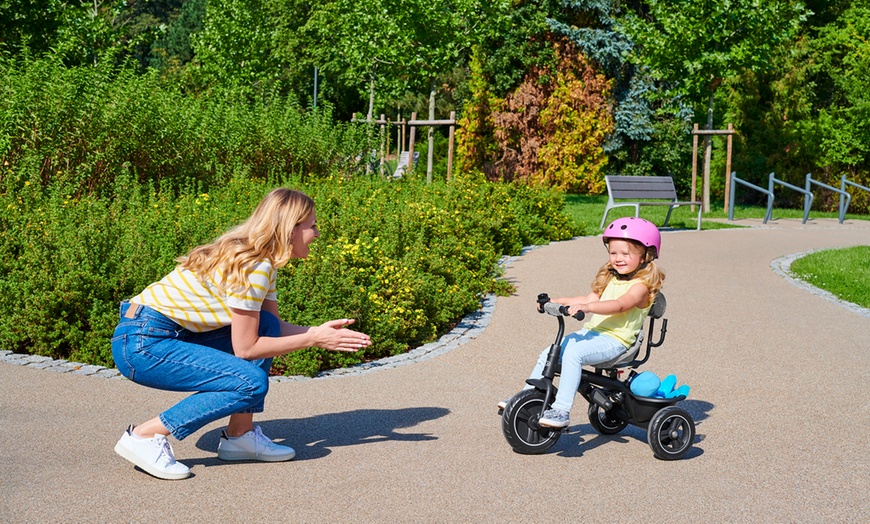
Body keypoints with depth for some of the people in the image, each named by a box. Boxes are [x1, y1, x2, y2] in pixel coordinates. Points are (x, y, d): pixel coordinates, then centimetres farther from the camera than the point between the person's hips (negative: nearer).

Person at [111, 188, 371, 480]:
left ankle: (240, 435, 9)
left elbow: (276, 327, 11)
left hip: (172, 335, 10)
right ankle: (144, 436, -11)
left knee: (266, 327, 5)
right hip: (141, 345, -10)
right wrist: (313, 339, -11)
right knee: (252, 383, -19)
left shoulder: (264, 262, 10)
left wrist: (323, 333, -3)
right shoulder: (253, 267, -19)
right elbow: (245, 348, -16)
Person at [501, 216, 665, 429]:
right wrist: (557, 301, 12)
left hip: (614, 340, -9)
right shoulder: (611, 280, 20)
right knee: (548, 354, -3)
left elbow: (619, 305, -25)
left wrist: (587, 307, -39)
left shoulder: (640, 286, -8)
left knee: (572, 353, -33)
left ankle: (561, 410, -33)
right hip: (590, 332, 9)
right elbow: (590, 298, 23)